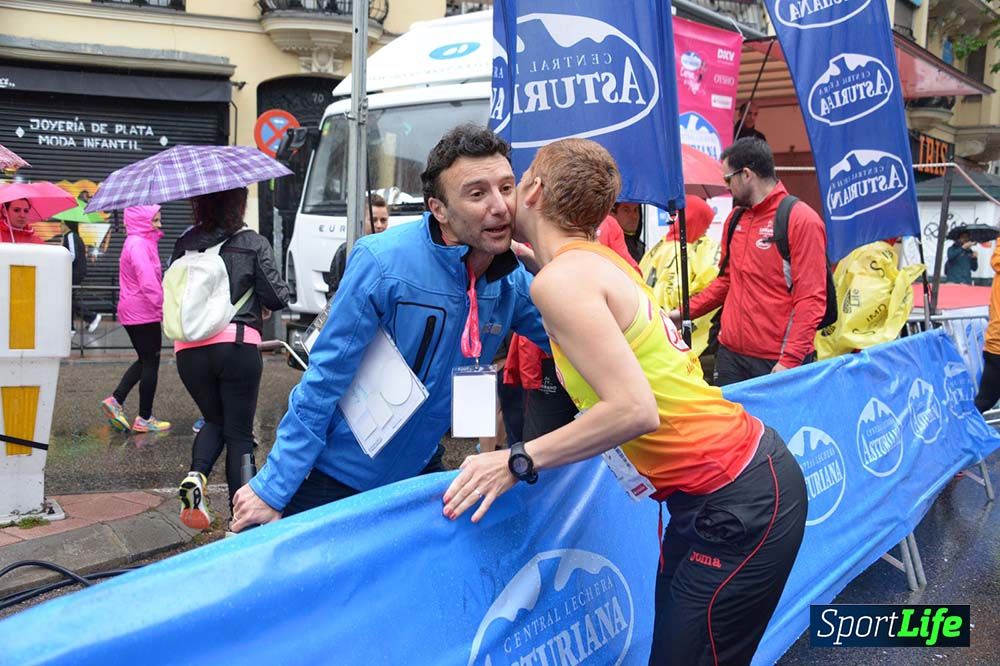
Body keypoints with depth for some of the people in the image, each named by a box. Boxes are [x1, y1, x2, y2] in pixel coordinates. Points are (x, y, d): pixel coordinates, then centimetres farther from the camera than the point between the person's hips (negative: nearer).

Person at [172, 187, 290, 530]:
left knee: (214, 420, 22)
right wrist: (264, 308, 18)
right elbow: (278, 296, -4)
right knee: (239, 431, 8)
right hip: (238, 344, -3)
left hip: (188, 350, 3)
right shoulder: (253, 244, -2)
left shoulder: (184, 244, 7)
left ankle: (195, 475, -6)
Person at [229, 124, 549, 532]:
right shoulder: (383, 262, -25)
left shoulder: (514, 280, -9)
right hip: (334, 478, -5)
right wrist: (273, 487, -18)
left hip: (418, 470, 5)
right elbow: (324, 382, -21)